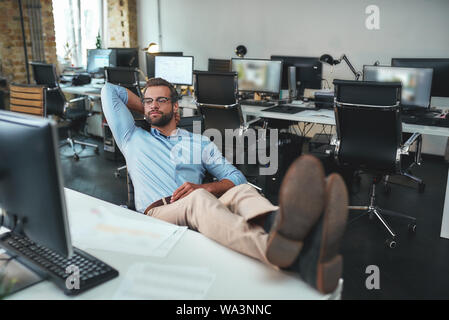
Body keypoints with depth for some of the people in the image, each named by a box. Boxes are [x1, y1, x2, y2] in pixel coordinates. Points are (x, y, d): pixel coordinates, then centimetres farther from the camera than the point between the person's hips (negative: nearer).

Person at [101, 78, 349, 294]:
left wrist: (204, 188, -4)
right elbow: (109, 91, 30)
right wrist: (144, 109, 36)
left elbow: (235, 177, 16)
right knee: (198, 200, -37)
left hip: (199, 215, 2)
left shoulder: (198, 143, 26)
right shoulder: (132, 138, 25)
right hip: (157, 215, -2)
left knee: (241, 192, -31)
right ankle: (273, 245, -70)